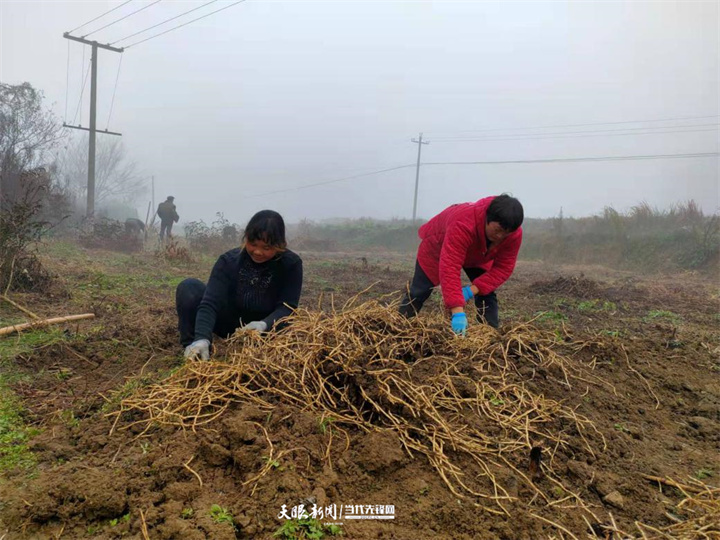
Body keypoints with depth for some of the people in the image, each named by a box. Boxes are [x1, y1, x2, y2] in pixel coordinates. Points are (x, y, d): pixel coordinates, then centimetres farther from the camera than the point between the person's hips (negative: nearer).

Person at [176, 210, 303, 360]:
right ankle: (193, 353, -15)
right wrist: (202, 338, -47)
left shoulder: (291, 264, -18)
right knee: (188, 287, -20)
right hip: (230, 325, 2)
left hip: (266, 330, -1)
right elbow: (210, 303, -29)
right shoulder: (229, 261, -19)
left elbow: (287, 307, -22)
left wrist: (265, 324, -44)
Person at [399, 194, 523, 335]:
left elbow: (503, 267, -26)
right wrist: (458, 312, -58)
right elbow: (450, 268, -53)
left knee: (486, 292, -9)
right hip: (438, 244, -4)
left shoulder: (515, 234, -32)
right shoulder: (463, 224, -49)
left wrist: (473, 289, -41)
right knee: (420, 291, -2)